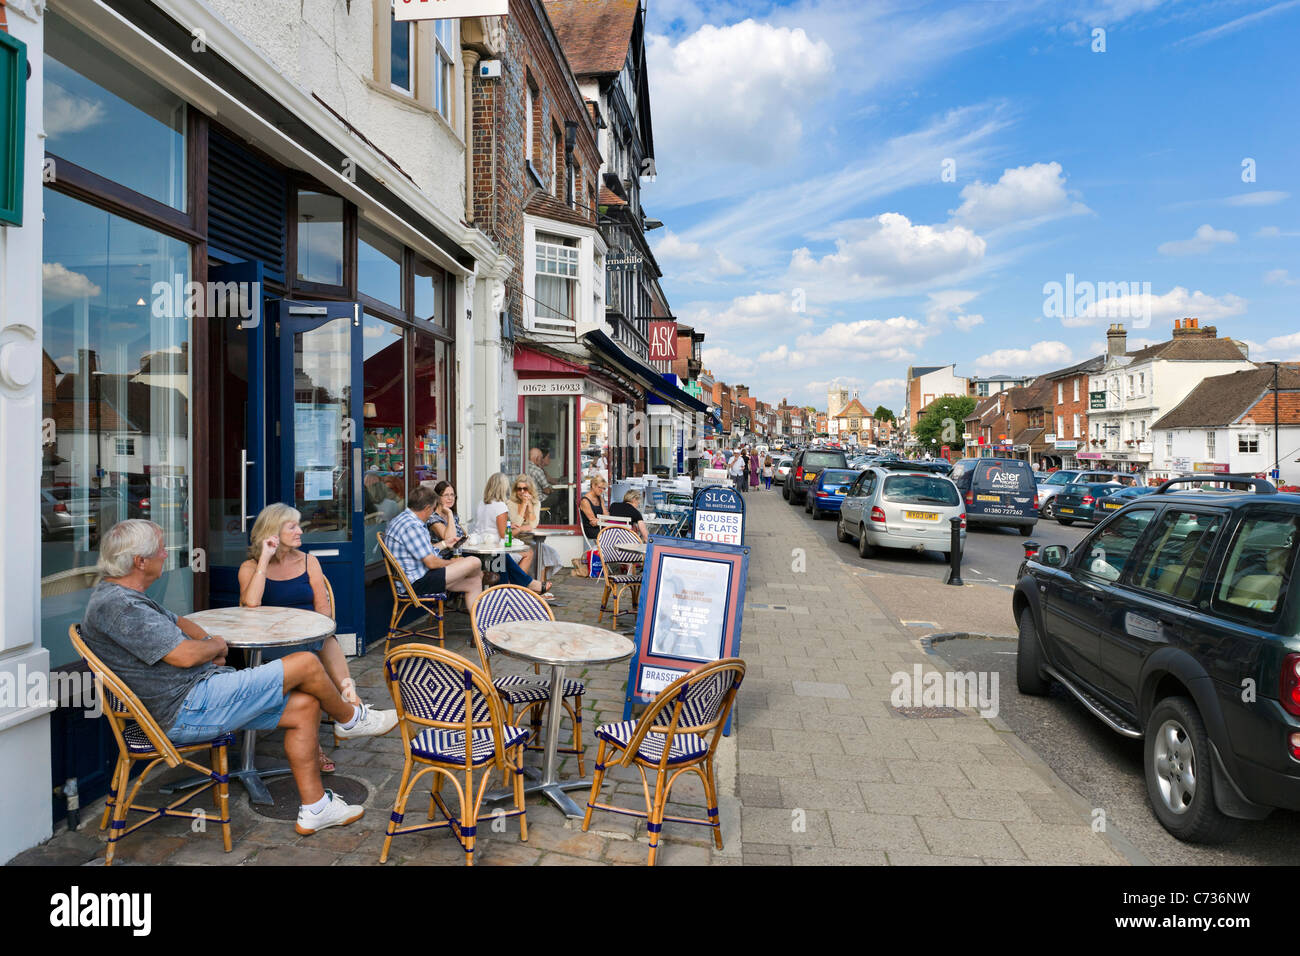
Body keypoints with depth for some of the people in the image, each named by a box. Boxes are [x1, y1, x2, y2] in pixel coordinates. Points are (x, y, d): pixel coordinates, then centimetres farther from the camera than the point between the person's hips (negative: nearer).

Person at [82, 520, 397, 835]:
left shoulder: (122, 596, 15)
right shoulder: (116, 605, -20)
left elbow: (177, 622, 29)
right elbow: (185, 655, -24)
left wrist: (207, 641, 8)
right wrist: (217, 646, -2)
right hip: (189, 709, -11)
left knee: (304, 706, 5)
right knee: (306, 664, -12)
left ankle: (314, 808, 12)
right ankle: (350, 719, 18)